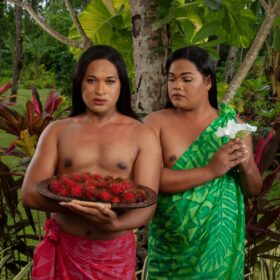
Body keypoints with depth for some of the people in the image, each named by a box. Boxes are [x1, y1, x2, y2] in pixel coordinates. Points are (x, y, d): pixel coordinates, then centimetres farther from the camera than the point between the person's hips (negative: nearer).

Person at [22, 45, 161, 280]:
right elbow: (30, 194, -8)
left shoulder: (143, 135, -4)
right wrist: (78, 203, -24)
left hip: (116, 254, -1)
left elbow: (146, 206, -11)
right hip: (63, 251, 1)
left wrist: (115, 224, -31)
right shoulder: (57, 131, 0)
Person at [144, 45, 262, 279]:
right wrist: (211, 170, -24)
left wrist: (246, 166, -15)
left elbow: (253, 190, 5)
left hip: (220, 241, 2)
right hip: (171, 245, -1)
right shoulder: (156, 123, -7)